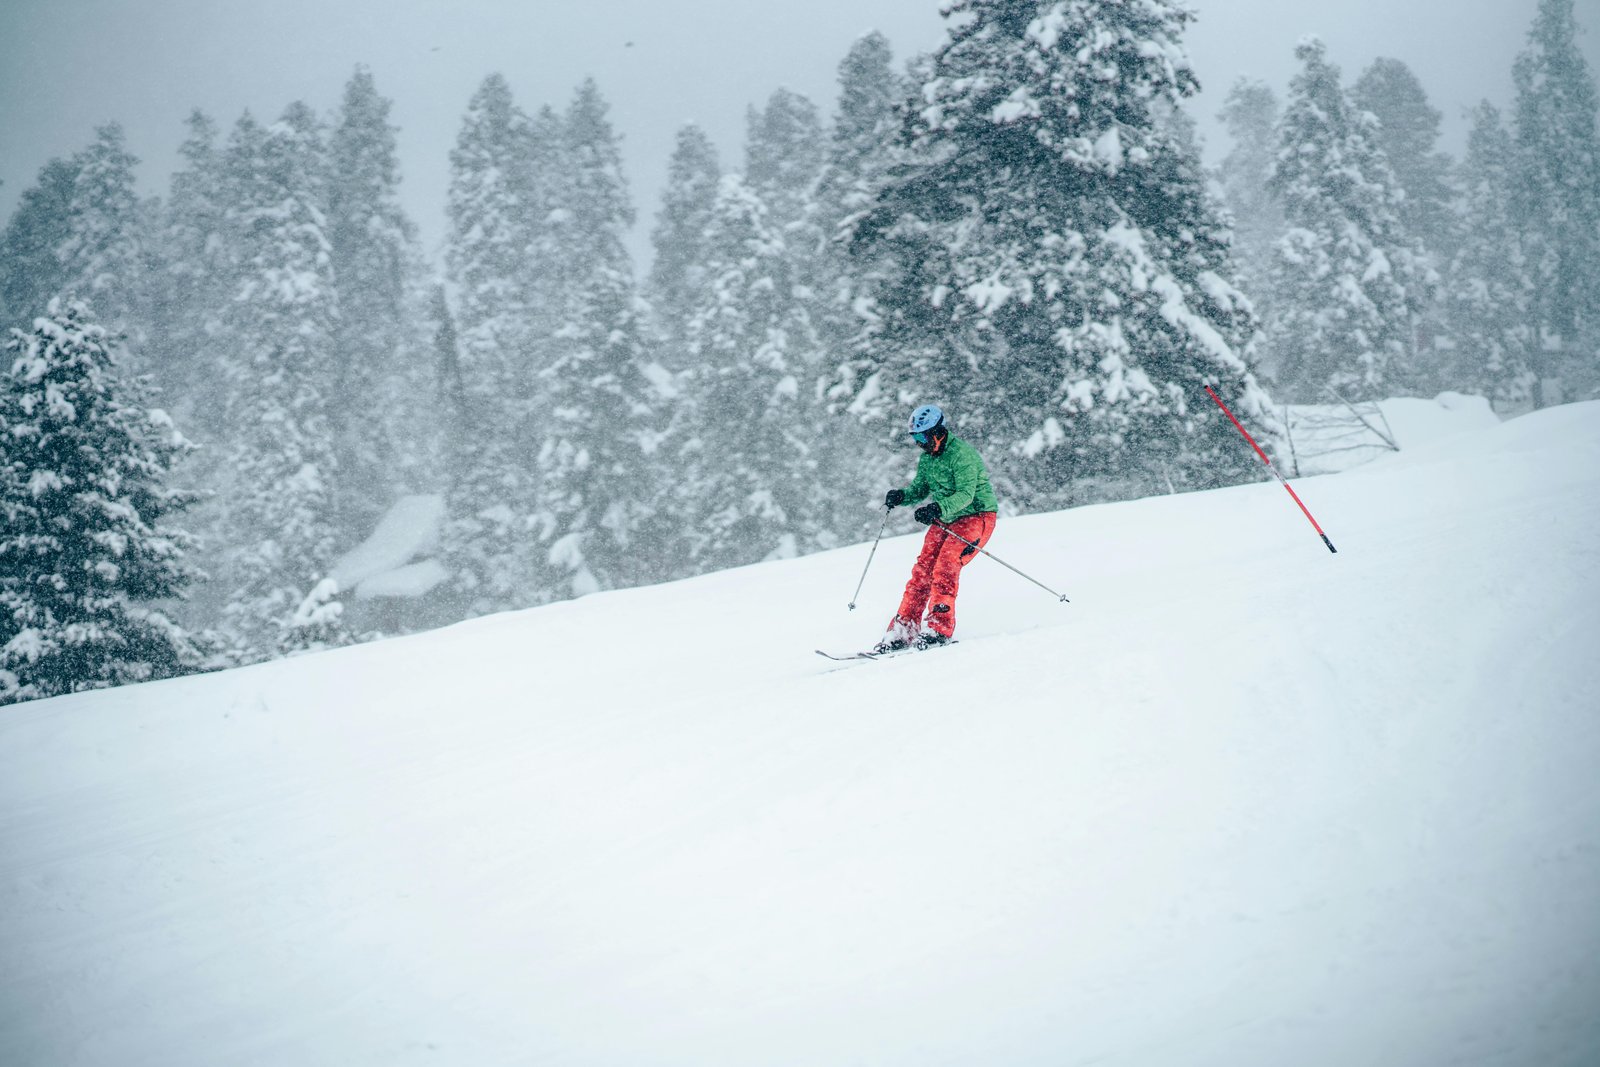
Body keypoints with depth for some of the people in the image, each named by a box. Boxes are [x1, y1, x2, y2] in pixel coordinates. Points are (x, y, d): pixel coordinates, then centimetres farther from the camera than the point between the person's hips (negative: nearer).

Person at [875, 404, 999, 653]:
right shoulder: (926, 457, 7)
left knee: (945, 567, -24)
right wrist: (901, 496, -10)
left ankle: (940, 627, -23)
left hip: (976, 516, -8)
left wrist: (937, 509, -42)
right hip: (944, 520, 8)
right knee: (923, 570, -5)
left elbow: (966, 494, -28)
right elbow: (920, 488, 13)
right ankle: (903, 630, -6)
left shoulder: (962, 454, -20)